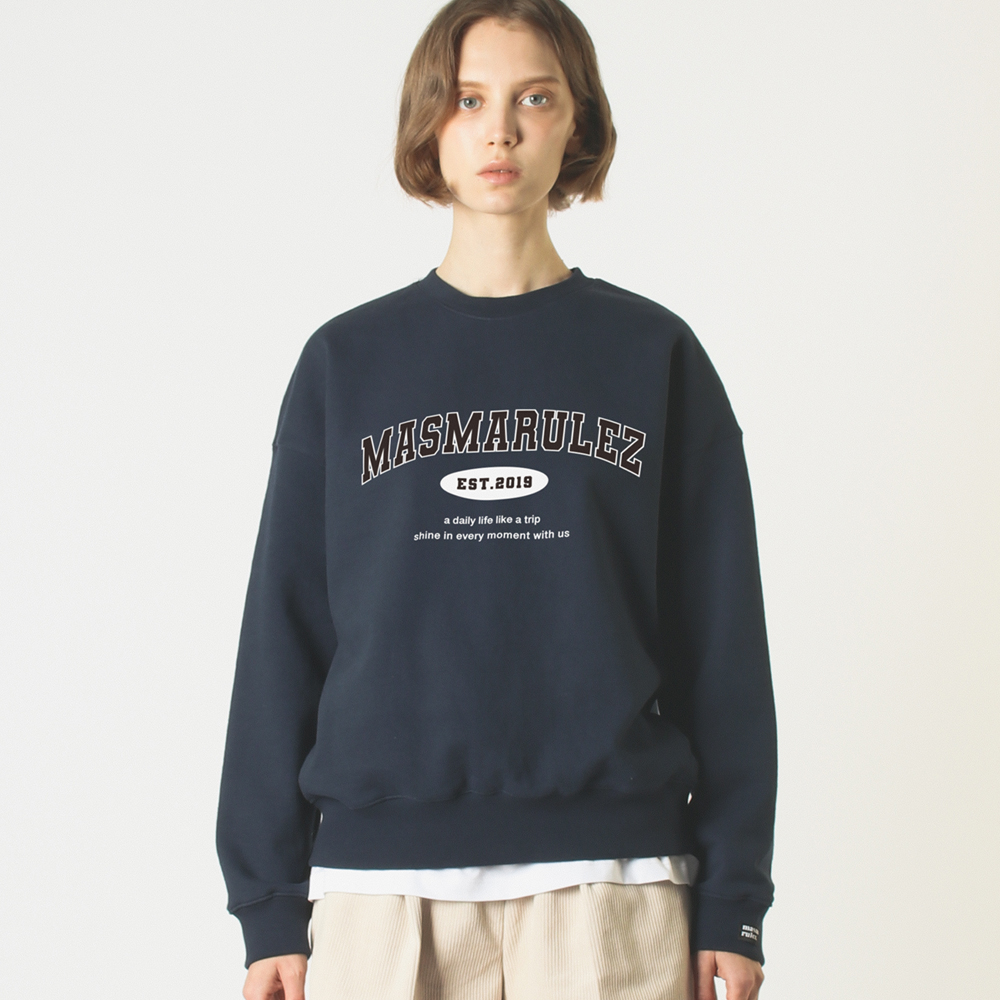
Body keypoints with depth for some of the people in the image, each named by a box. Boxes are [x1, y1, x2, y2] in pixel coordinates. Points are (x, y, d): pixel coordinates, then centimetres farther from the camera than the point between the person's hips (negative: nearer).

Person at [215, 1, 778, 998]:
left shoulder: (656, 357, 7)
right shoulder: (346, 362, 8)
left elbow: (722, 642, 6)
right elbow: (283, 636, 8)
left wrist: (731, 904, 1)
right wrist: (269, 903, 4)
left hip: (609, 881, 0)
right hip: (381, 887, 1)